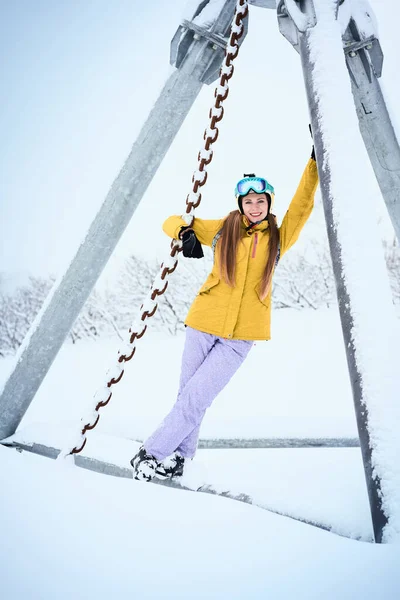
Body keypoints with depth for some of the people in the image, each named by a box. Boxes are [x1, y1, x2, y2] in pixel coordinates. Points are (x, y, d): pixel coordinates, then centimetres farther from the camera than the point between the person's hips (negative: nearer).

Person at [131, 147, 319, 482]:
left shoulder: (277, 238, 6)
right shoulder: (222, 229, 6)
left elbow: (302, 205, -1)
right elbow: (172, 223, 10)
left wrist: (315, 162, -6)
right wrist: (185, 232, -12)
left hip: (241, 335, -1)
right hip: (204, 324, 1)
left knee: (195, 398, -6)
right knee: (188, 395, 6)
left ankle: (153, 453, 9)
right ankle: (179, 457, 24)